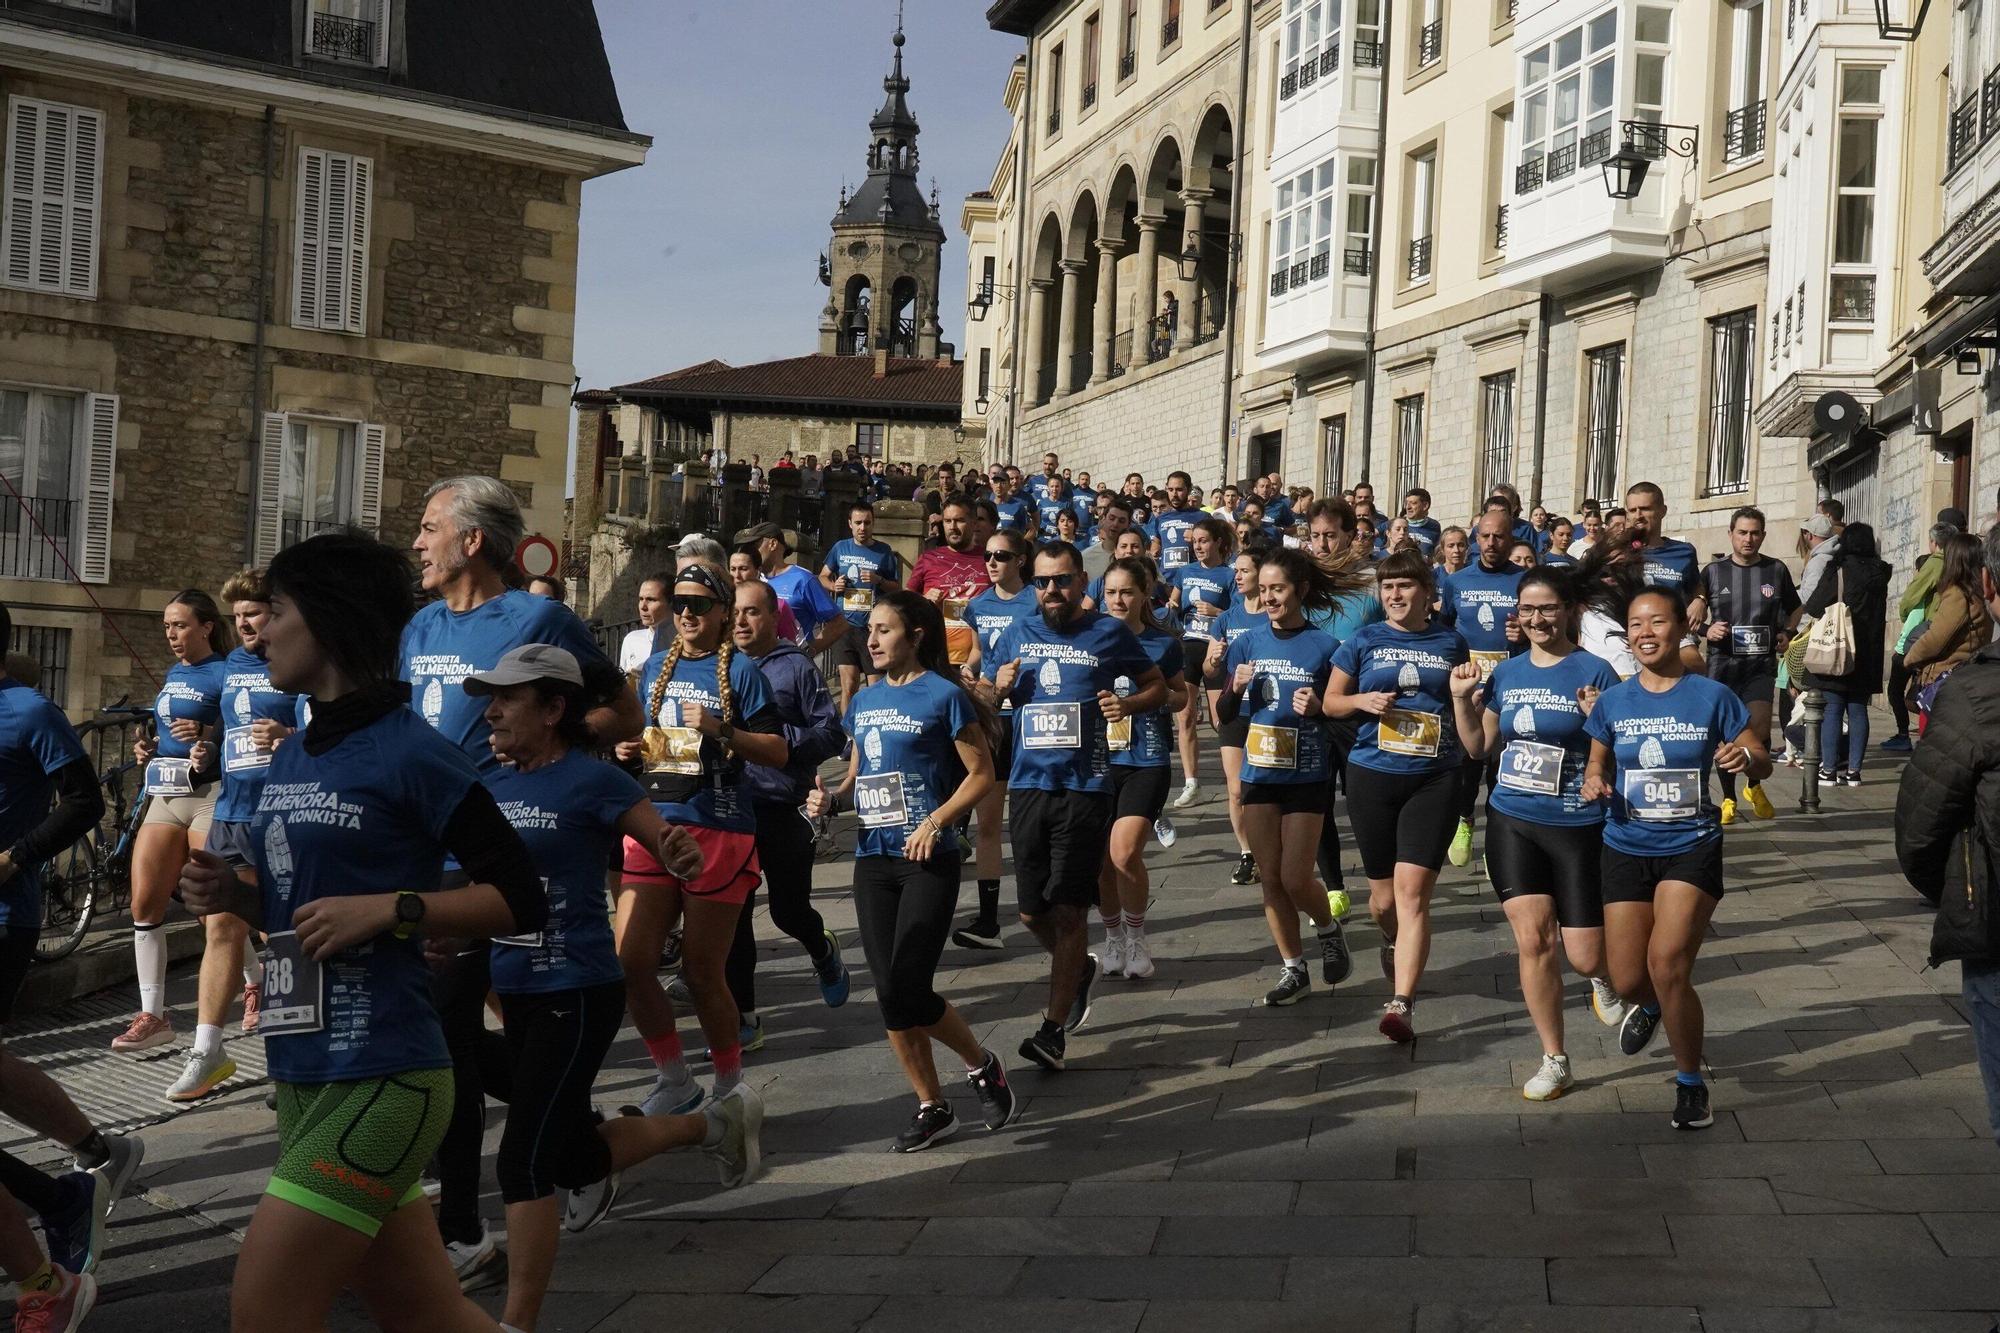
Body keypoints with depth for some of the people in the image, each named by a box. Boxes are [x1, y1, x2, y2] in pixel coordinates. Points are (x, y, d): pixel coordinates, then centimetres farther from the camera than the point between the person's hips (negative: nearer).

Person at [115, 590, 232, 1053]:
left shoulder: (225, 673, -7)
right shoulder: (173, 674, 17)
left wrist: (205, 733, -25)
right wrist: (149, 747, 11)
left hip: (210, 796, -8)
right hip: (165, 794, 8)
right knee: (143, 906, 2)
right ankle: (152, 1016, 7)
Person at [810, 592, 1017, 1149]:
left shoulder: (943, 695, -6)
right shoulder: (865, 700, 12)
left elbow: (981, 774, -7)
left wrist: (937, 820, -19)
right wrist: (831, 799, -1)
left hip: (928, 860, -6)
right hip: (873, 860, 6)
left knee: (908, 992, -12)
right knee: (889, 997, 4)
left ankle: (982, 1066, 14)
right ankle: (932, 1107, 17)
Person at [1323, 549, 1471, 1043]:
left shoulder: (1451, 643, 7)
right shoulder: (1364, 641, 5)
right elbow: (1330, 701, 9)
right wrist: (1362, 700, -11)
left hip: (1434, 780, -1)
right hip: (1372, 777, 1)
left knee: (1412, 891, -14)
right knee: (1383, 897, 11)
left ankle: (1402, 1003, -17)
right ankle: (1392, 944, 46)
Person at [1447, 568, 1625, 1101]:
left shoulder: (1594, 673, -9)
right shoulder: (1506, 673, 6)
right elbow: (1480, 747, 16)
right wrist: (1461, 697, 3)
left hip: (1579, 827, -4)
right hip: (1512, 822, 4)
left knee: (1585, 956, 0)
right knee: (1533, 940, -3)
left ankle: (1605, 979, 39)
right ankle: (1554, 1060, 10)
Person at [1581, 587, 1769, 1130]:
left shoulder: (1712, 697, -6)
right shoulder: (1613, 702, 1)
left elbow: (1762, 763, -1)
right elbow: (1597, 764, 14)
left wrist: (1746, 759, -25)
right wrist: (1594, 782, -10)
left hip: (1692, 847, -3)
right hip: (1627, 848, 3)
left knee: (1668, 964, -19)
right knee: (1628, 980, 4)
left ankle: (1690, 1082, 3)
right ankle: (1648, 1005, 46)